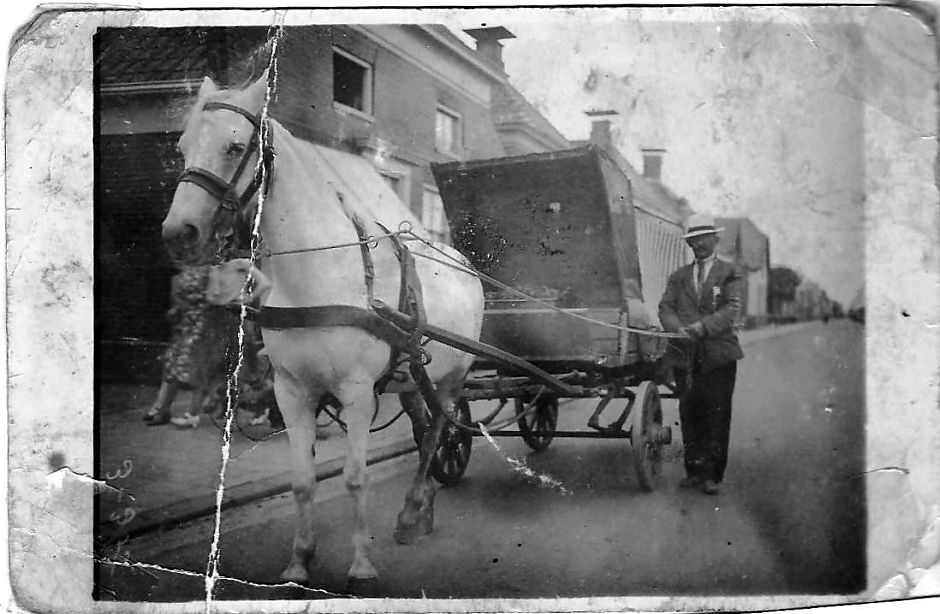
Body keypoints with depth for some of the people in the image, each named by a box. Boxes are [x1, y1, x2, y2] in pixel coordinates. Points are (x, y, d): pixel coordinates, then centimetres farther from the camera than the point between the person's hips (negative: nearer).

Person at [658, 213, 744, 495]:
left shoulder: (729, 273, 5)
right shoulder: (679, 276, 16)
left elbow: (731, 310, -7)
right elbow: (665, 308, 7)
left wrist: (702, 327, -21)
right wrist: (678, 329, -13)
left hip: (719, 353, -3)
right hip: (686, 354, 3)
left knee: (717, 416, -1)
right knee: (689, 414, 6)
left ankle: (712, 475, 4)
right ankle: (694, 470, 15)